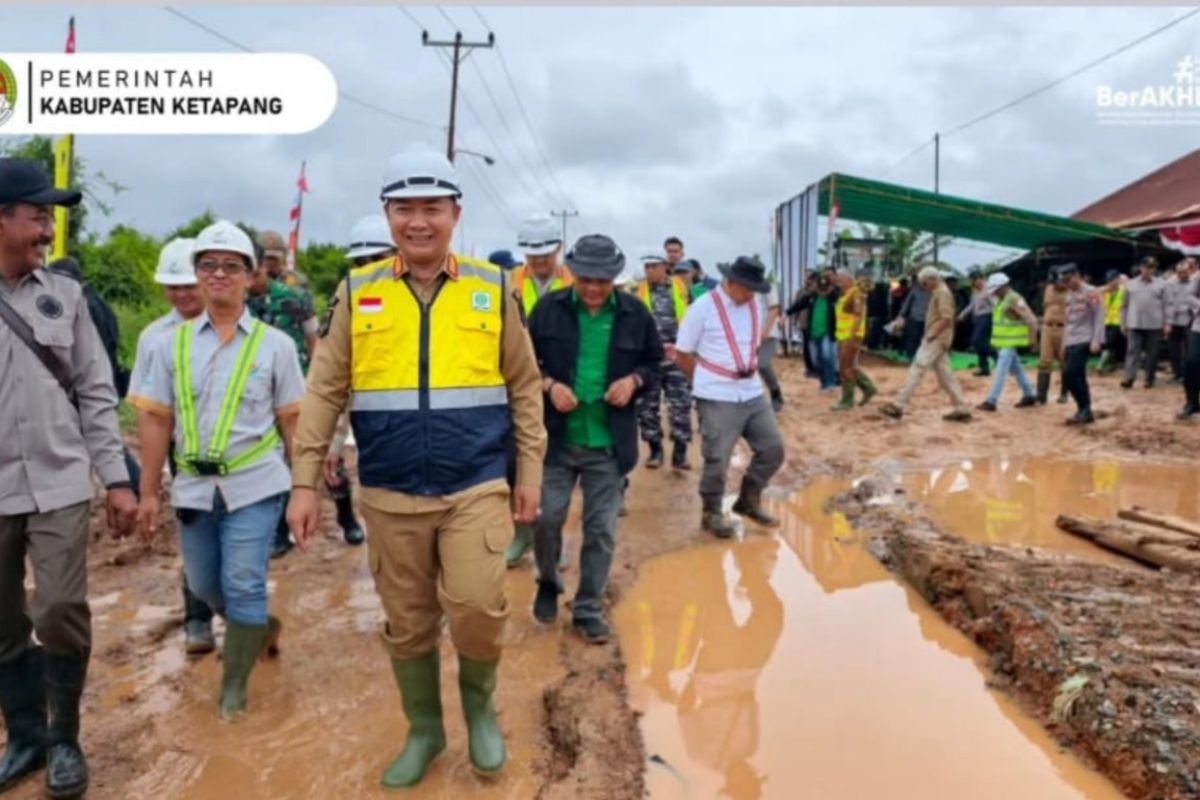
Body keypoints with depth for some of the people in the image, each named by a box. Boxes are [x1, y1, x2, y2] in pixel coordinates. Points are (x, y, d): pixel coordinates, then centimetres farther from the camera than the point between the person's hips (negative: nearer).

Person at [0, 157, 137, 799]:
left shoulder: (65, 296, 3)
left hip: (59, 486, 0)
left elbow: (97, 394, 5)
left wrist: (117, 478, 1)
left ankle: (64, 739, 18)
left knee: (61, 614, -2)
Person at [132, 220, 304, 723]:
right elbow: (155, 421, 4)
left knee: (243, 587, -2)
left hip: (254, 487, -3)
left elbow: (293, 421, -1)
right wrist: (149, 492, 2)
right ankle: (260, 628, 44)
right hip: (193, 487, 4)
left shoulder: (275, 344, -2)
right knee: (204, 586, 16)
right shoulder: (171, 344, 4)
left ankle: (234, 685, 18)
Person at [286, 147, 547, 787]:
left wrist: (530, 473, 2)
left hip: (476, 488, -1)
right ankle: (424, 729, 35)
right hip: (390, 496, 2)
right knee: (407, 625, 12)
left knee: (477, 606, -10)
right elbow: (324, 393, 2)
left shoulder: (493, 290, 1)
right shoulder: (357, 294, 1)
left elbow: (524, 387, 4)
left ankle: (479, 699, 22)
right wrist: (304, 483, -2)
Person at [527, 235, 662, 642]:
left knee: (601, 530, 7)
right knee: (546, 518, 3)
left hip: (609, 443, 1)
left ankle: (588, 610, 24)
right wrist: (549, 384, -15)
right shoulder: (550, 308, -5)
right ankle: (548, 583, 34)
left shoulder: (635, 313, -2)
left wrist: (634, 380, -11)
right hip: (556, 437, 0)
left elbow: (656, 361, 9)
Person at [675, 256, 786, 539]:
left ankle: (748, 500, 29)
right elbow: (683, 354, -6)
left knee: (773, 449, 9)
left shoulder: (754, 306, 7)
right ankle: (712, 513, 21)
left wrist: (749, 374, 12)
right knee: (717, 460, 0)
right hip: (717, 399, -6)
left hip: (753, 393, 6)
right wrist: (708, 382, 1)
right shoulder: (703, 307, -11)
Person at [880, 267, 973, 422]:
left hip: (936, 340, -10)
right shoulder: (937, 293, 19)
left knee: (917, 369, -13)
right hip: (936, 340, 10)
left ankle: (899, 406, -17)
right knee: (945, 375, 11)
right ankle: (961, 409, 14)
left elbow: (947, 318, -21)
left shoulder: (943, 293, -11)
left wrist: (931, 334, -20)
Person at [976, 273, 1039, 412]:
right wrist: (994, 340, 20)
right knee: (1016, 370, 17)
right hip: (1003, 342, 10)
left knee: (1001, 371, -11)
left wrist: (1032, 339, -17)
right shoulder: (1001, 300, 12)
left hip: (1010, 343, -10)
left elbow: (1031, 320, -19)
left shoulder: (1015, 300, -16)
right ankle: (1029, 396, 27)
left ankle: (991, 401, -12)